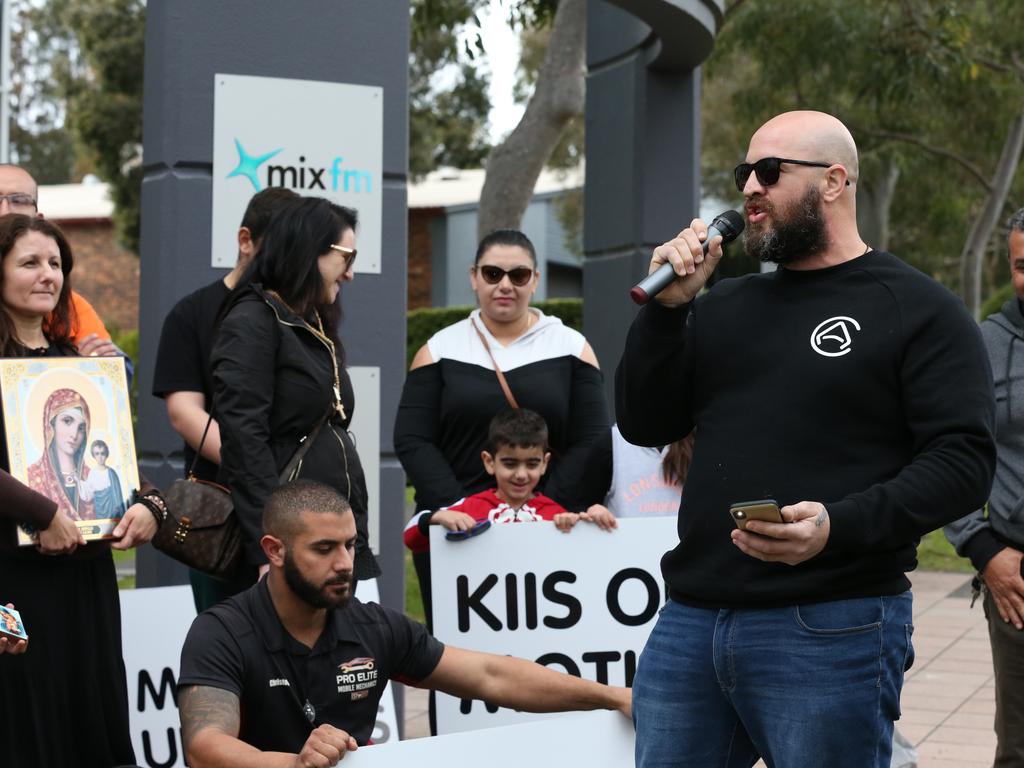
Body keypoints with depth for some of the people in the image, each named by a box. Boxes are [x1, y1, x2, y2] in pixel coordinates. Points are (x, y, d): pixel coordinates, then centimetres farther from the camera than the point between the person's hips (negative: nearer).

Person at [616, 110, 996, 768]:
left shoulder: (919, 311, -1)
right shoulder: (724, 309, 18)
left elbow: (964, 460, -10)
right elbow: (644, 425, 14)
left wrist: (839, 526, -24)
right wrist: (670, 306, 1)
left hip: (830, 633, -5)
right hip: (690, 622, 6)